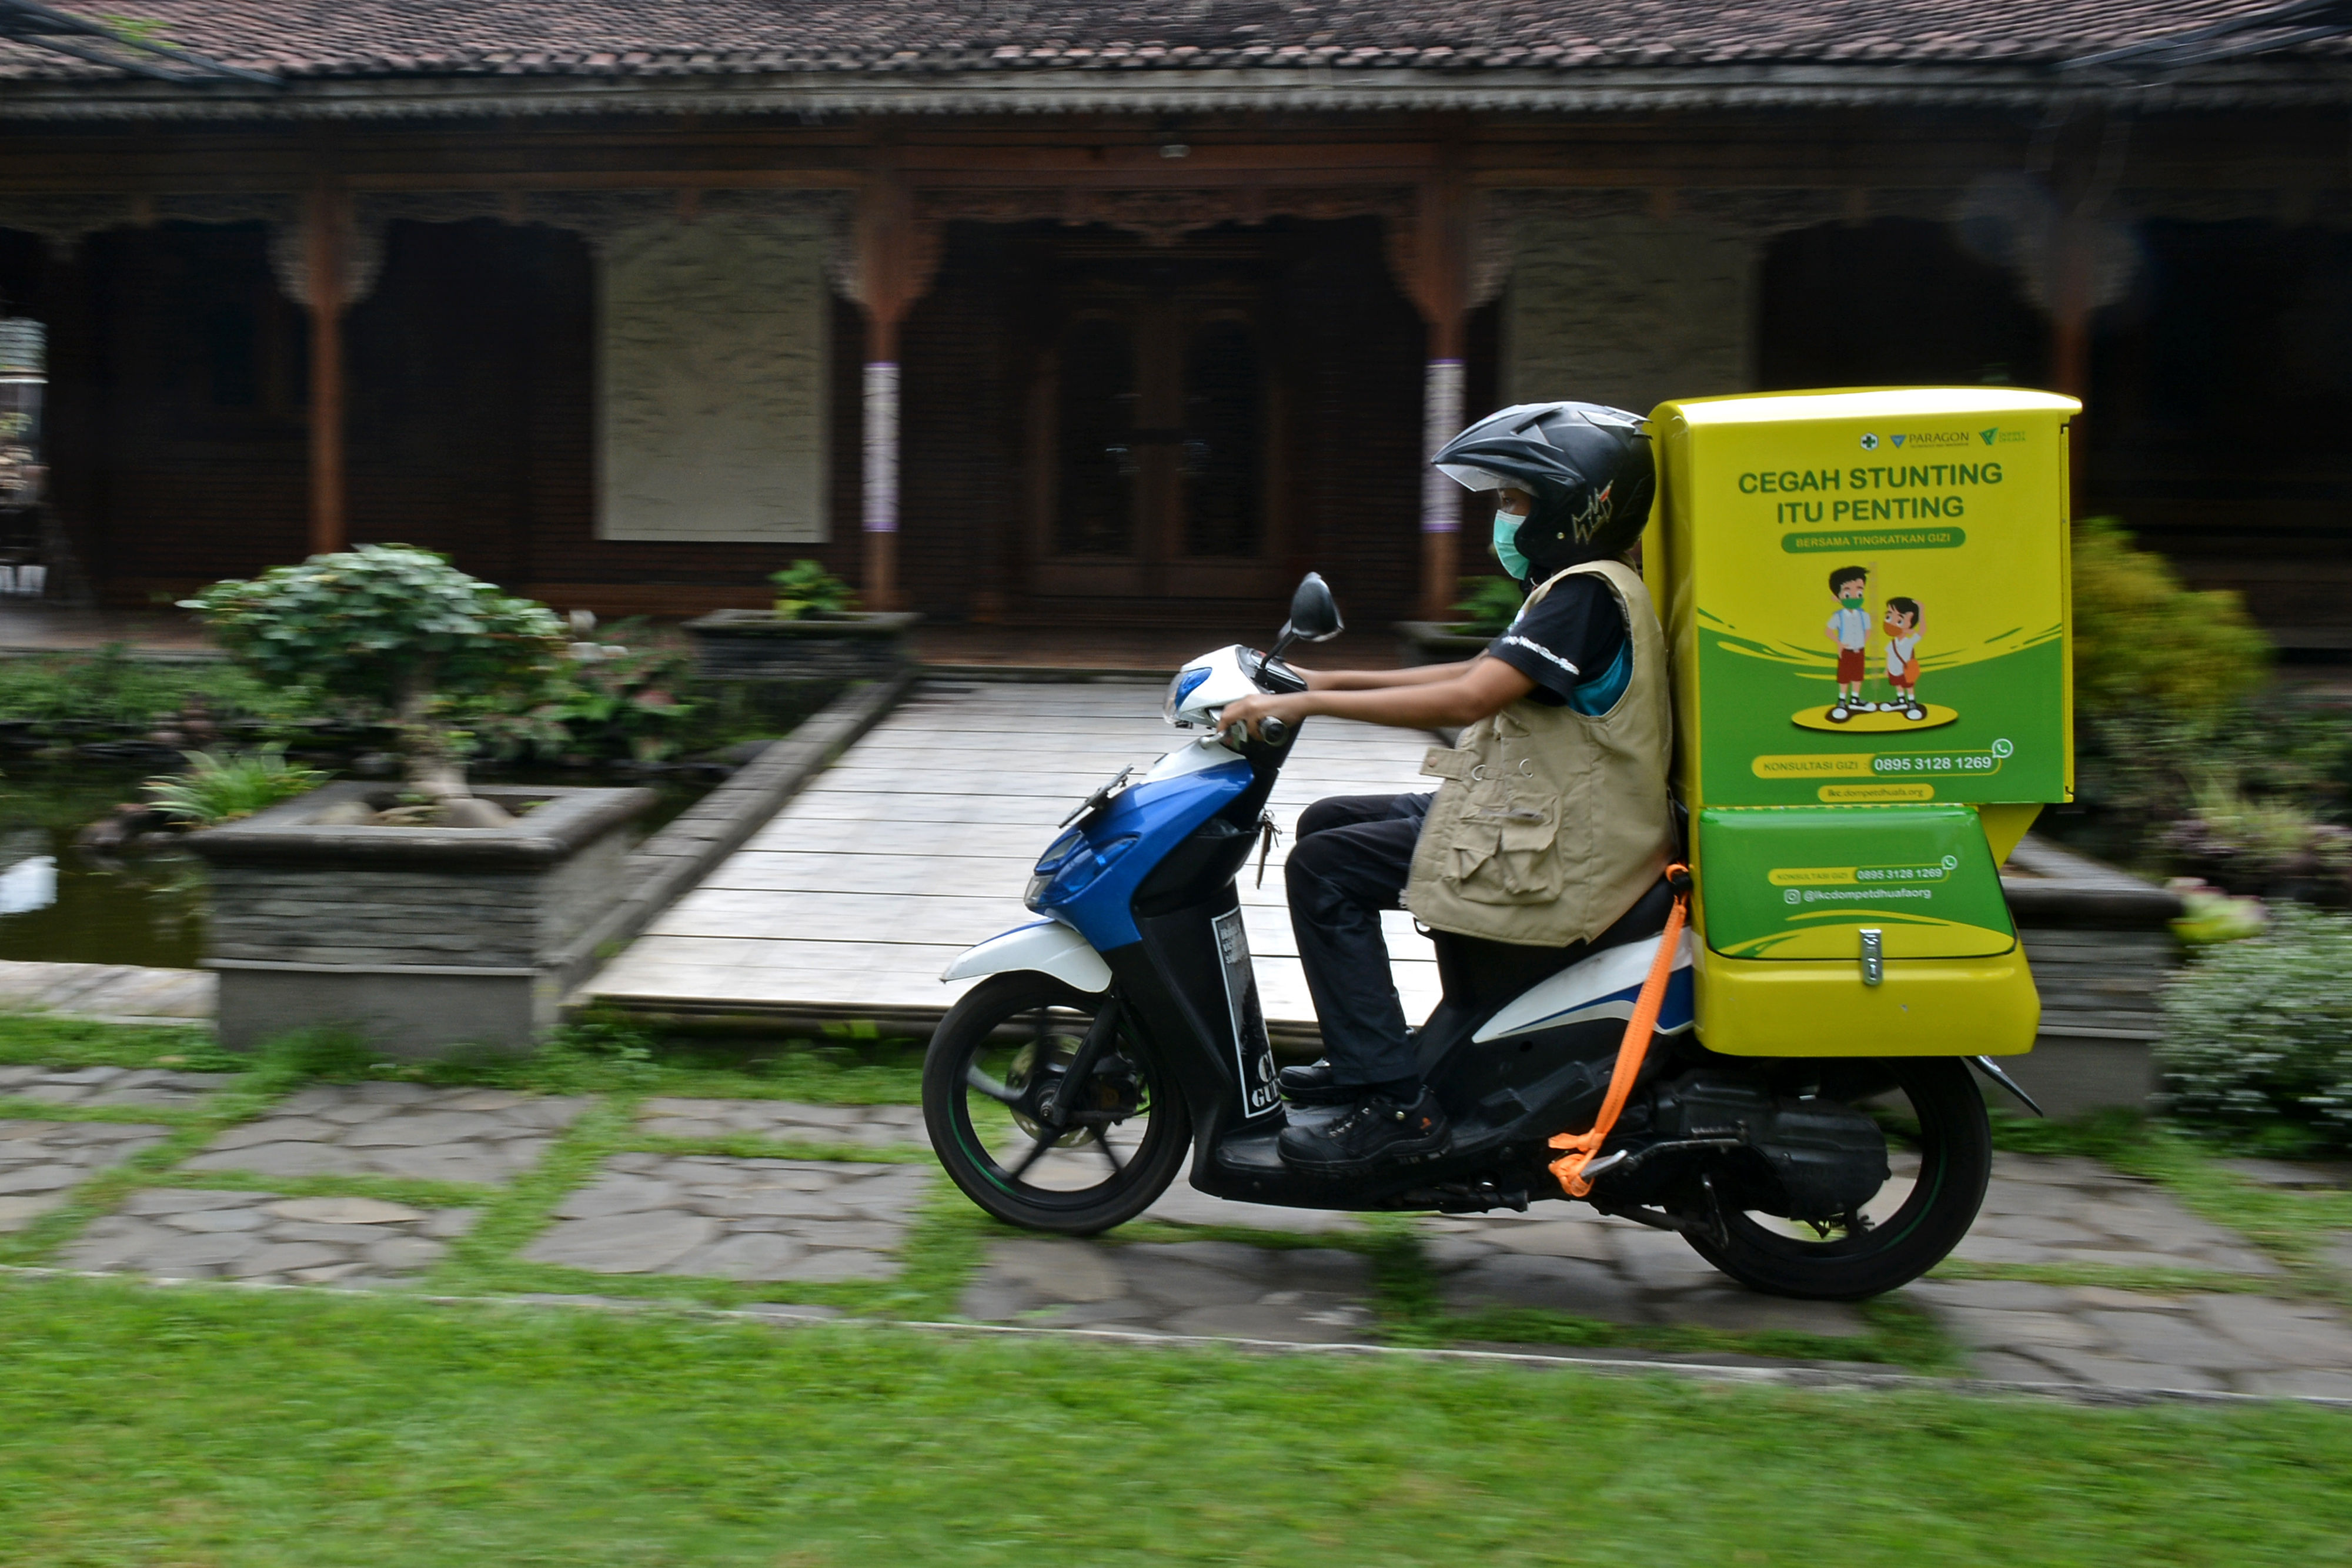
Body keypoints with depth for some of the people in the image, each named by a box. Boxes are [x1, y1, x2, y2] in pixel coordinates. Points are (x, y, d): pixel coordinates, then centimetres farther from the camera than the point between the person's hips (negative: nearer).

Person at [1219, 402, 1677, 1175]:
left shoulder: (1590, 594, -17)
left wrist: (1307, 704, -24)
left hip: (1557, 852, -11)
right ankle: (1363, 1055, 20)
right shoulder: (1577, 589, 16)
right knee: (1326, 824, 15)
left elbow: (1466, 700, -27)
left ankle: (1393, 1102, -14)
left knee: (1325, 870, -14)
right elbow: (1477, 675, 21)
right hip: (1527, 812, 11)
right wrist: (1331, 680, 16)